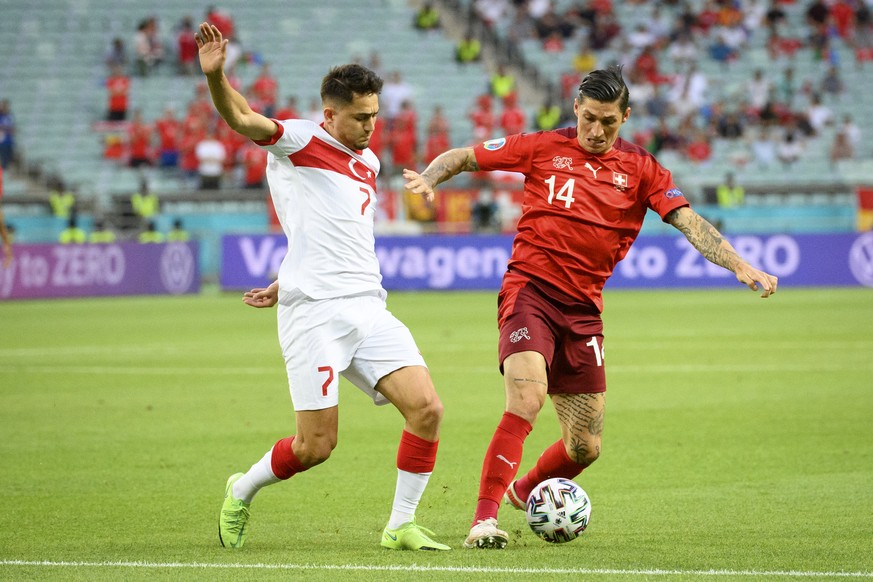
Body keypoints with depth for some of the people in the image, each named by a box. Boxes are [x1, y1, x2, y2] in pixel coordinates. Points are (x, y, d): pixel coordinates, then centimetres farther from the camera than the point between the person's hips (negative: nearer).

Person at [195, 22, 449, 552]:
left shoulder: (369, 162, 21)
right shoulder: (299, 140, 0)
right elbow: (243, 119, -19)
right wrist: (216, 76, -39)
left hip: (368, 307, 7)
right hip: (314, 313, -7)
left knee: (427, 408, -10)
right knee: (317, 445, -8)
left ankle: (401, 526, 3)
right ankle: (242, 492, 21)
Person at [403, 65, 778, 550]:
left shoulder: (640, 169, 6)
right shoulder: (543, 148, 2)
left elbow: (689, 222, -3)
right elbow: (465, 157, 9)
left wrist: (740, 266, -16)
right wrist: (428, 178, -12)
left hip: (583, 309, 4)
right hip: (529, 290, -4)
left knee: (586, 447, 6)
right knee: (528, 398, -28)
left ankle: (524, 491, 38)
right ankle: (484, 519, -25)